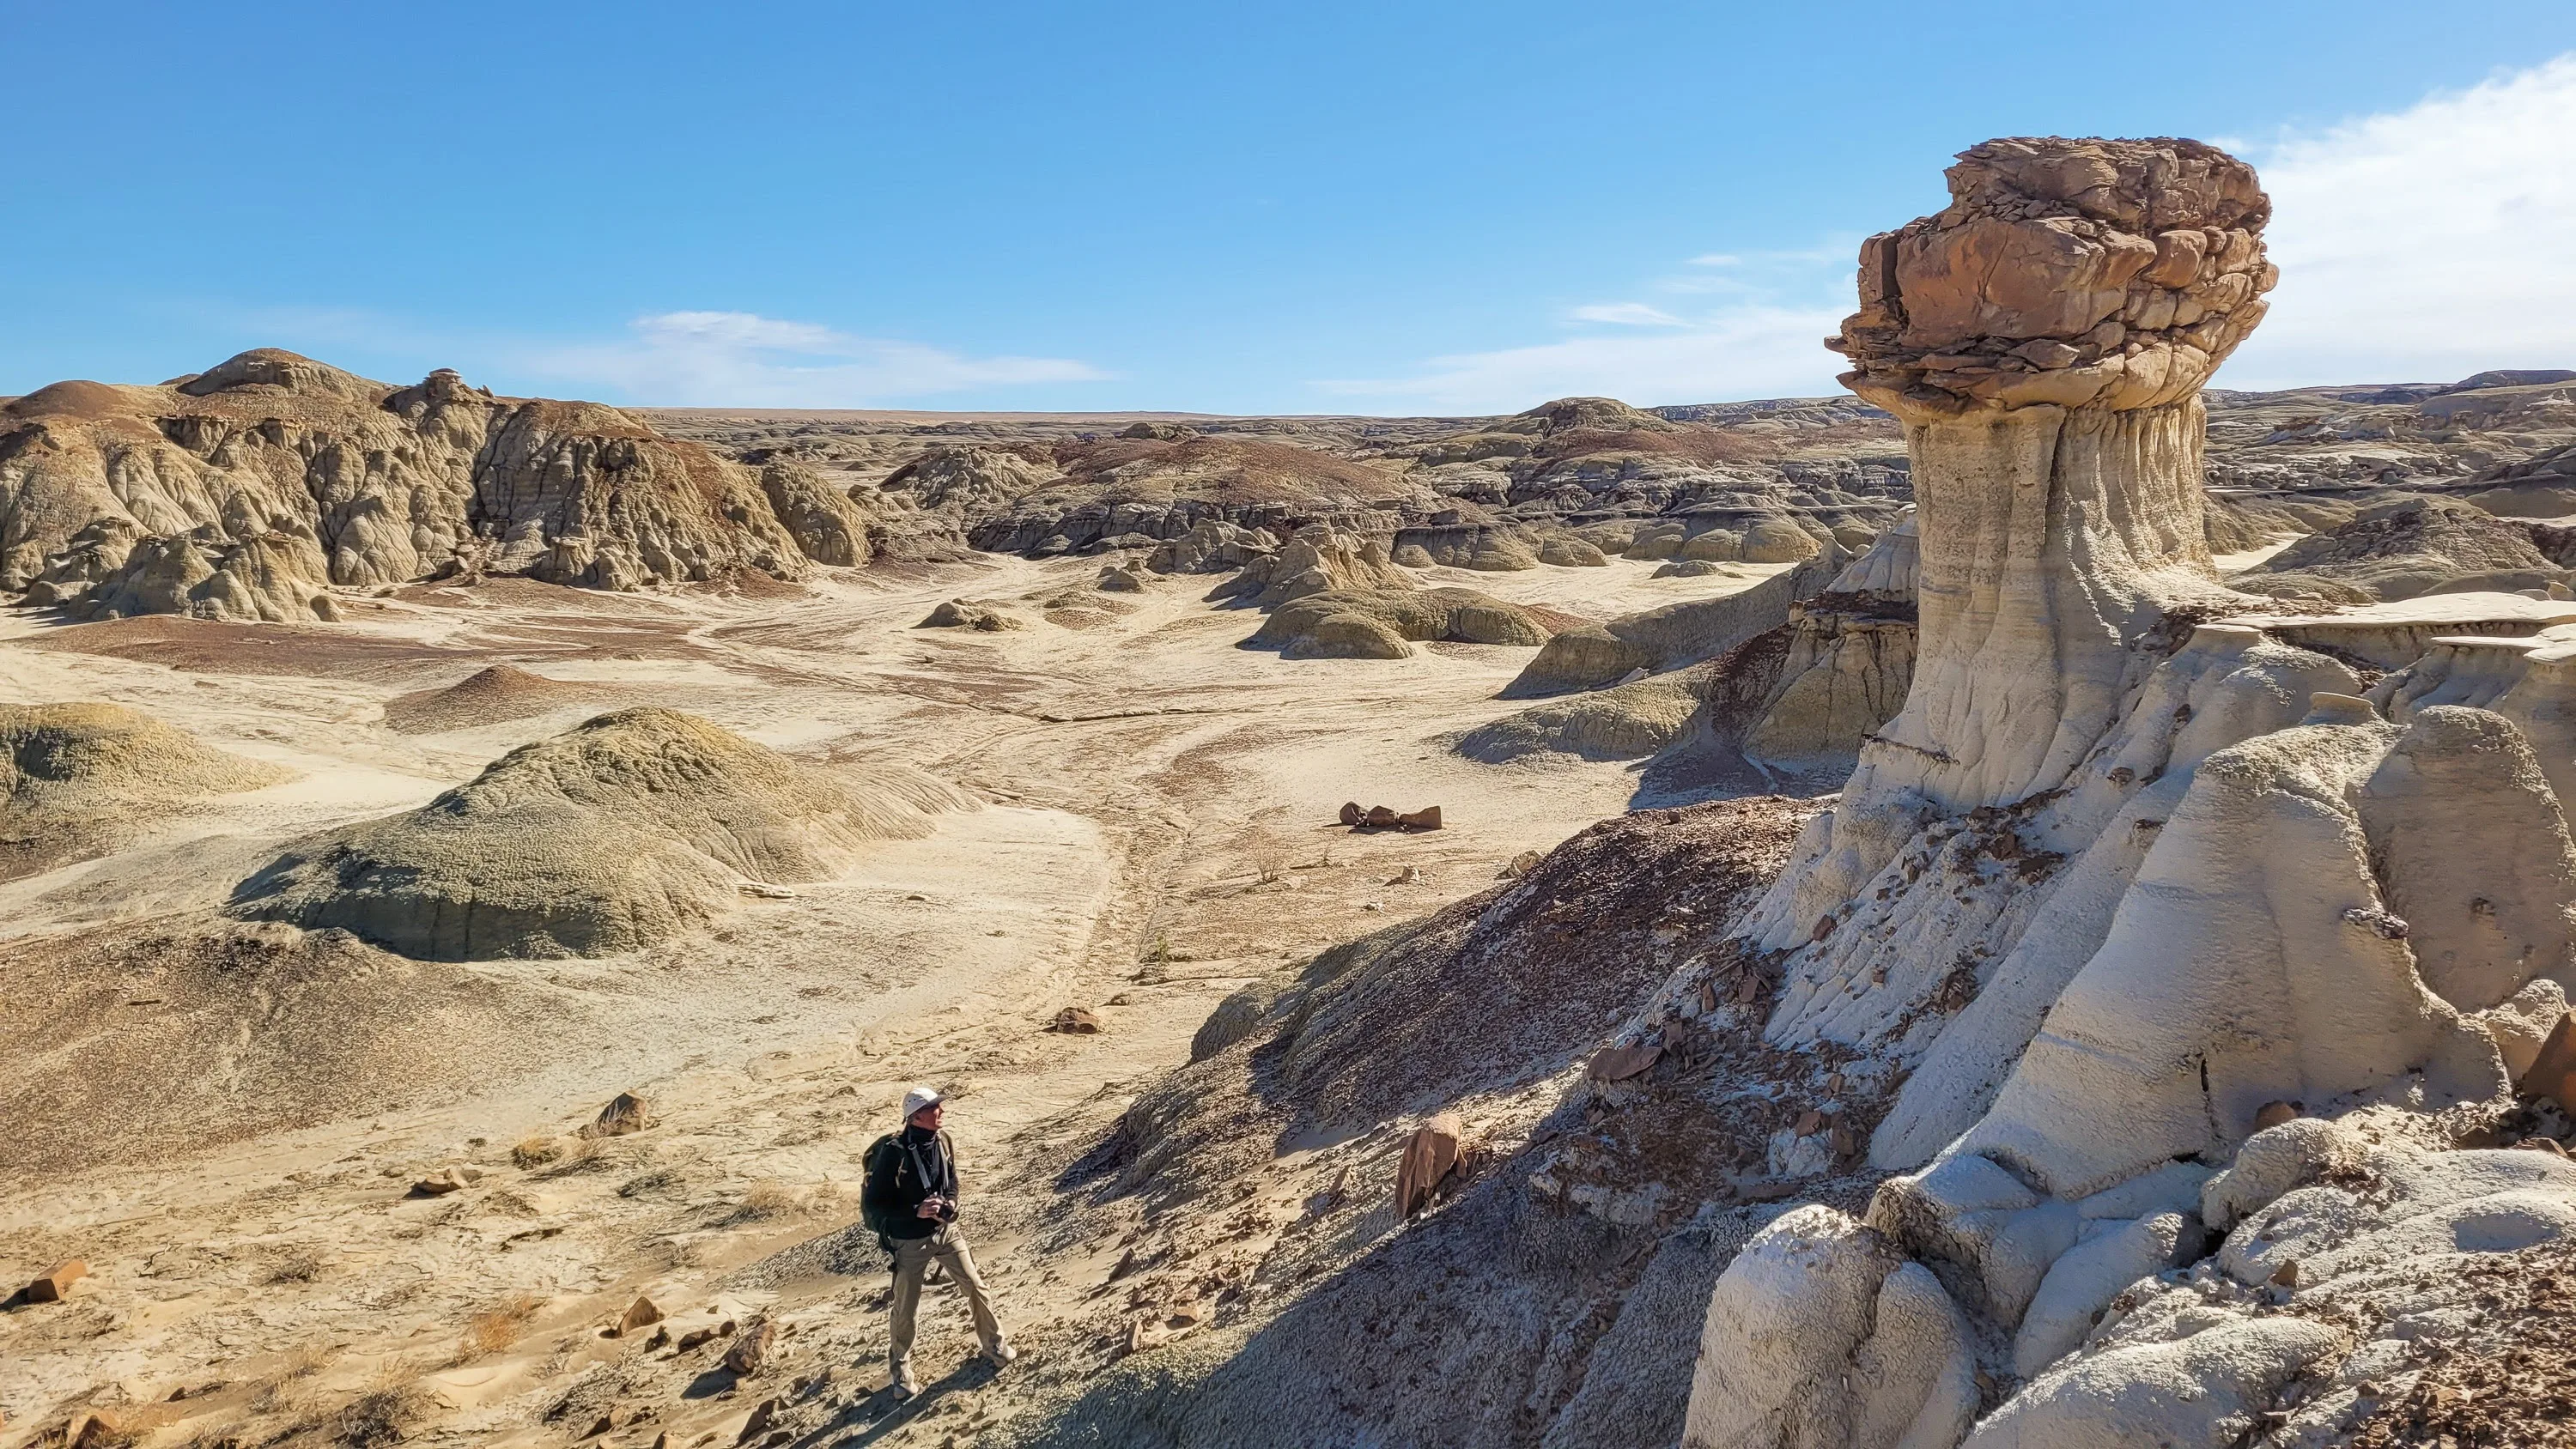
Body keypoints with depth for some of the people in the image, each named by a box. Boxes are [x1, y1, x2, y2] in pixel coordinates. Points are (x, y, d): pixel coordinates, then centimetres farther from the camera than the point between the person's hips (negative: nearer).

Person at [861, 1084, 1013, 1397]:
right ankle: (902, 1371, 31)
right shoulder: (893, 1152, -25)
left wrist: (950, 1204, -10)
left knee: (976, 1287, 8)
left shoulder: (943, 1143, -6)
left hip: (946, 1231, 5)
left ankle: (994, 1347, 28)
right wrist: (916, 1211, -27)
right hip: (910, 1241, -5)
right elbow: (872, 1204, -19)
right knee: (905, 1310, 9)